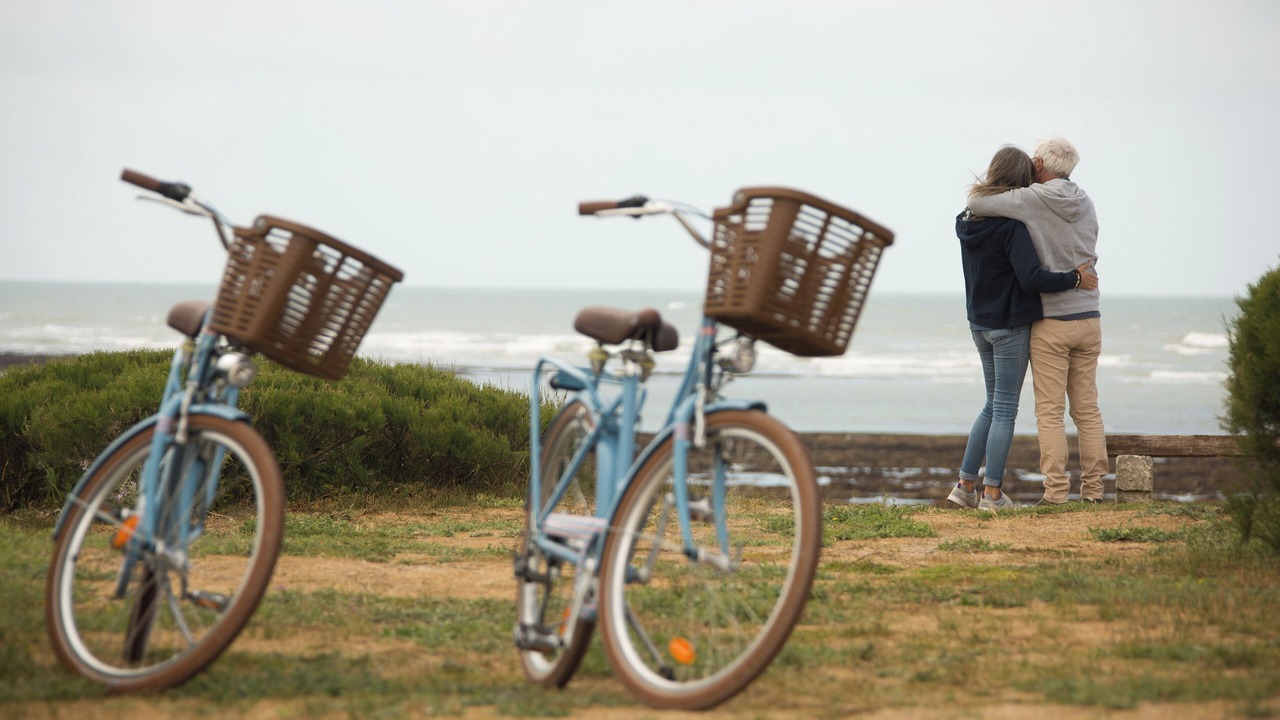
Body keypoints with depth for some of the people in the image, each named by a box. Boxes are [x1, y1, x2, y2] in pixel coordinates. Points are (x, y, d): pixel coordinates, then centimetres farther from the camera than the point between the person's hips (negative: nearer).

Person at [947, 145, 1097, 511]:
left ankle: (965, 485, 16)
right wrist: (1075, 278, -14)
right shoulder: (1011, 226, -21)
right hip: (1010, 326, -7)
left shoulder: (969, 221, 3)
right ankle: (992, 492, 3)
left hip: (980, 324, 7)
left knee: (993, 405, 18)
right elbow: (1031, 278, -25)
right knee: (1005, 410, 1)